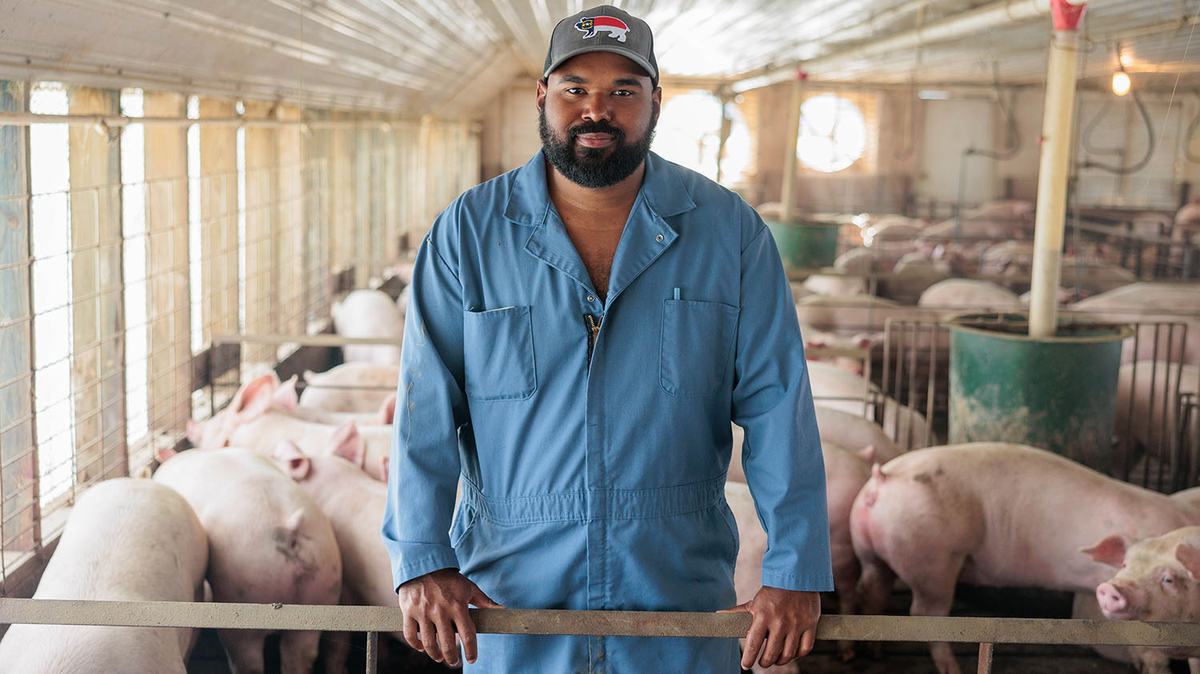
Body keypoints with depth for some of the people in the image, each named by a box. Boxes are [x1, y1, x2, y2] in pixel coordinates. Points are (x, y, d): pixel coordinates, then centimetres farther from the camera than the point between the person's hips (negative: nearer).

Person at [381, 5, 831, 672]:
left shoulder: (730, 232, -2)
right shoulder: (468, 231, -2)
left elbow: (776, 408, -5)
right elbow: (427, 406, -4)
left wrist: (796, 574, -11)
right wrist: (423, 561, -14)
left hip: (680, 594, 0)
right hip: (511, 598, 0)